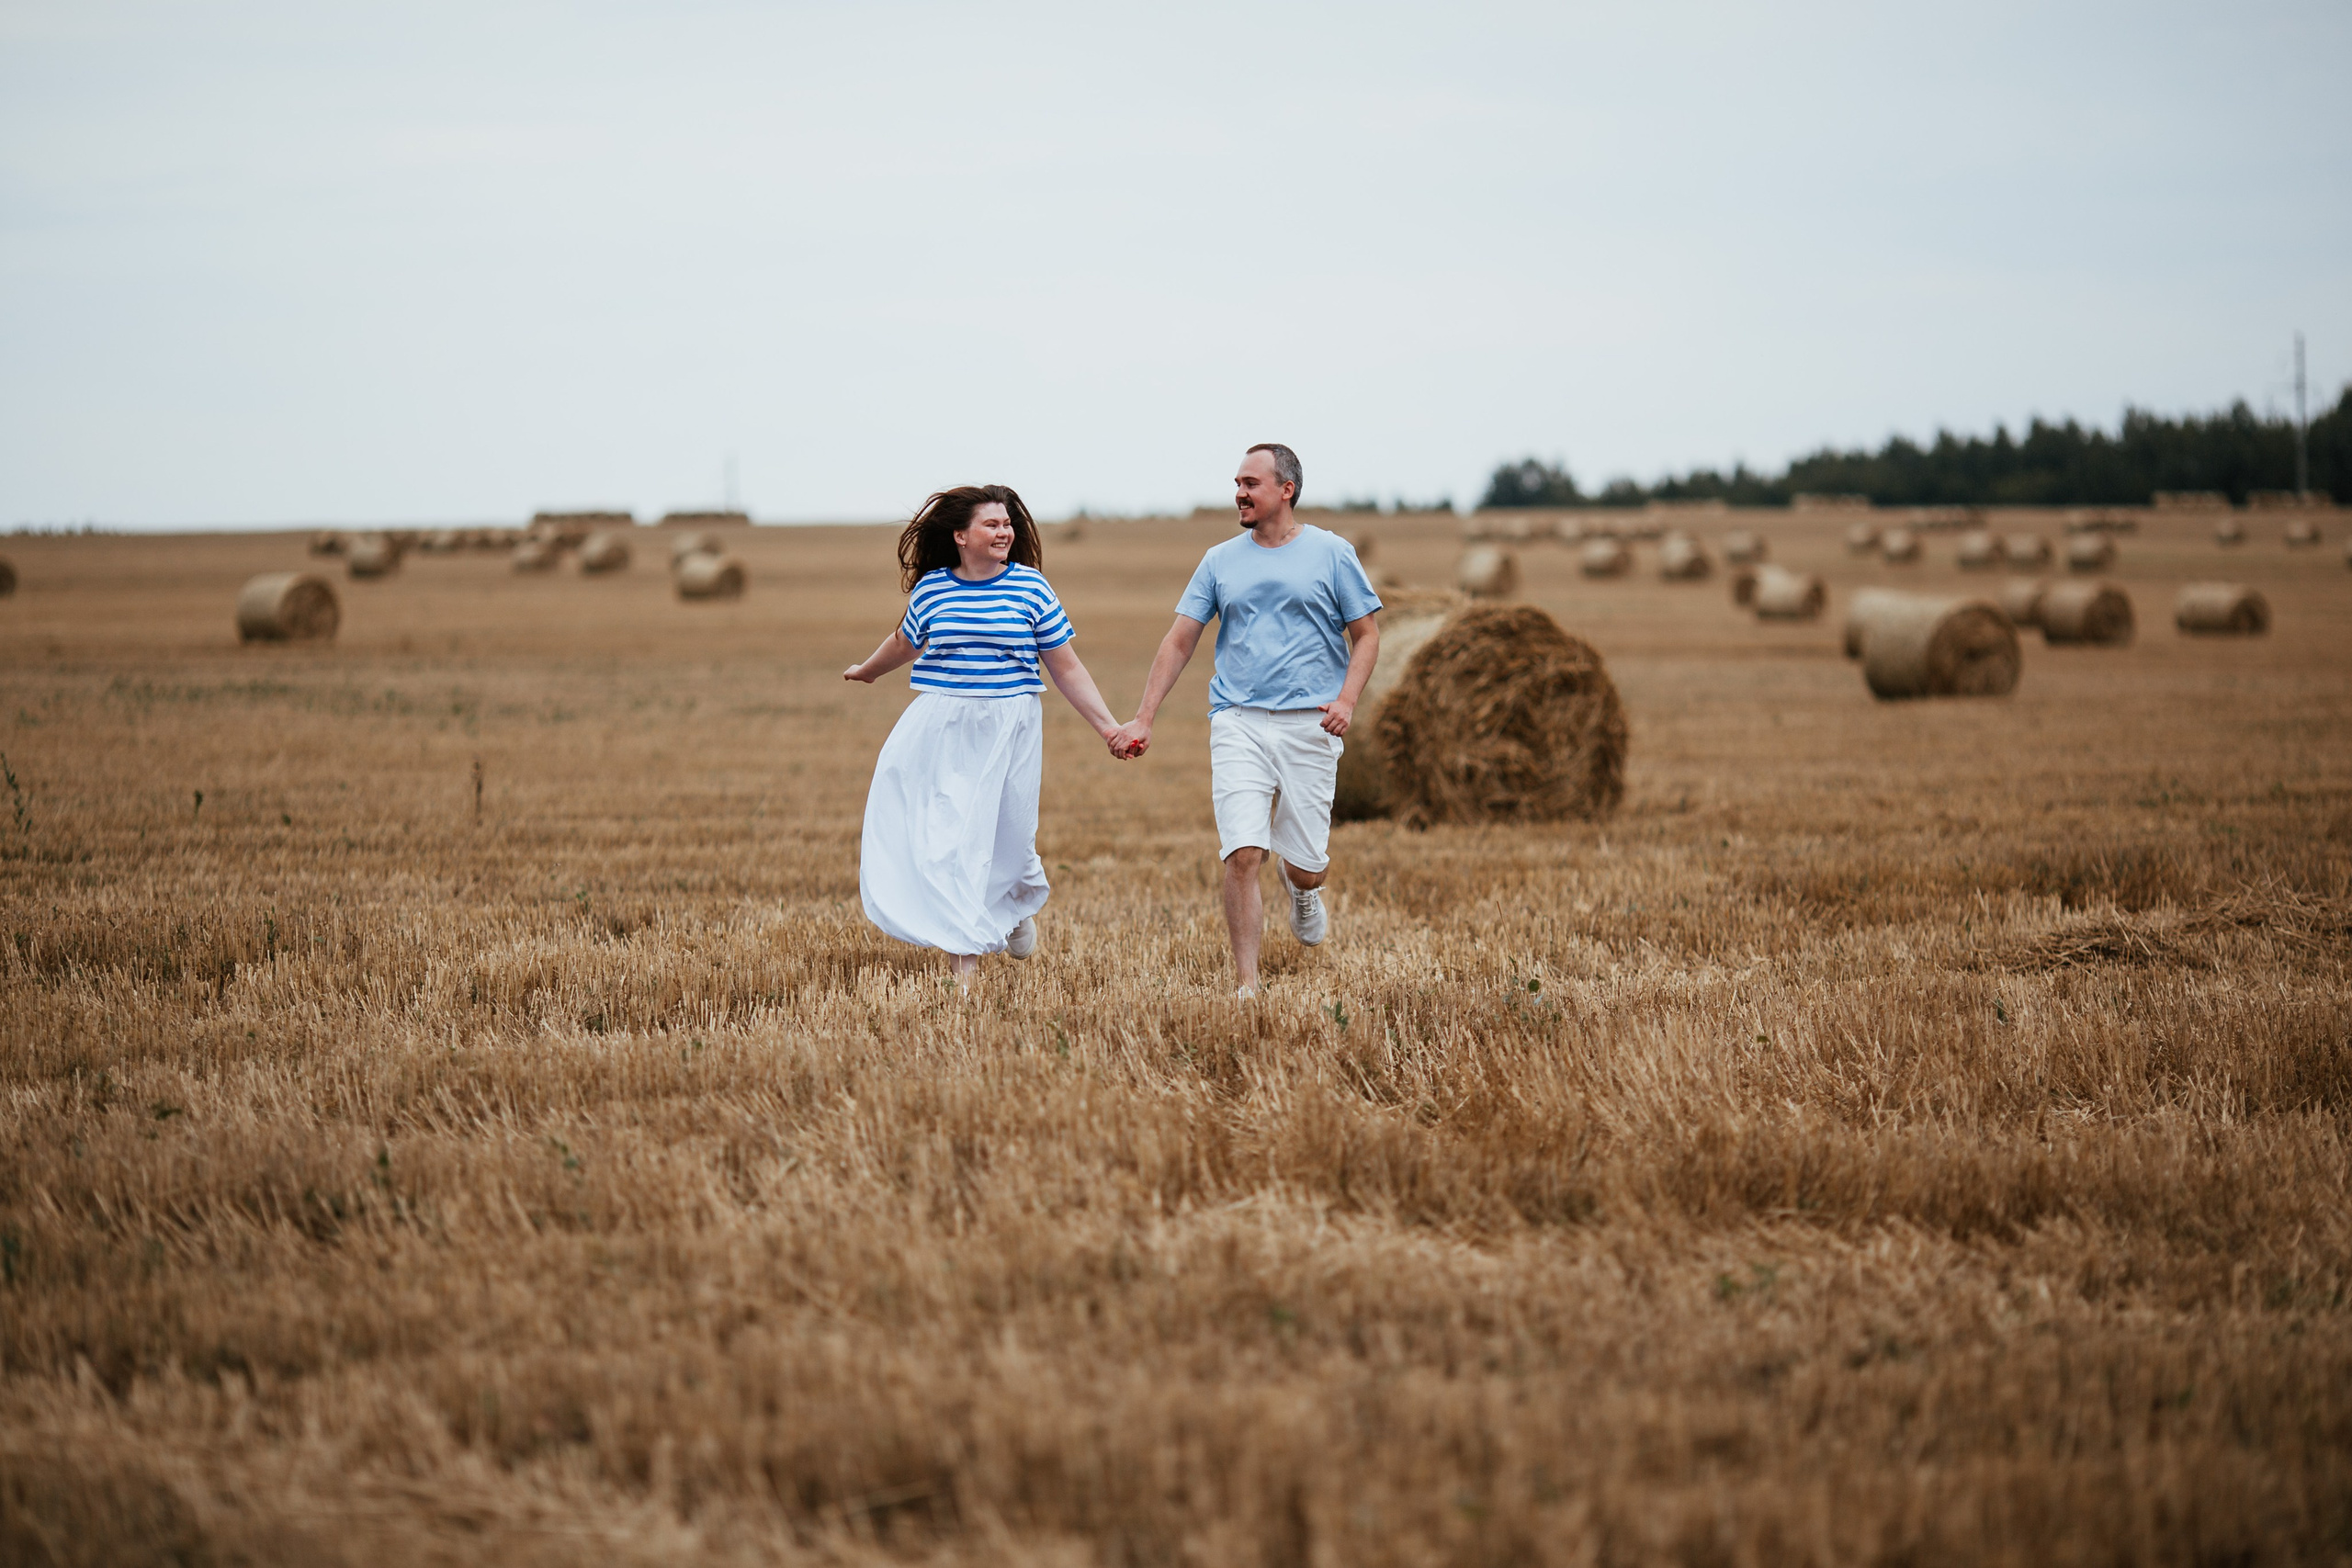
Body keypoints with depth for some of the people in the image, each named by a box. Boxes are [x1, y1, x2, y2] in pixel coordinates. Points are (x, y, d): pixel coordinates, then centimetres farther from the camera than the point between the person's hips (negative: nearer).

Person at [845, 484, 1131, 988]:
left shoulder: (1029, 587, -1)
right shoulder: (932, 588, 2)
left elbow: (1067, 669, 3)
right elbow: (905, 642, 24)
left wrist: (1108, 726, -2)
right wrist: (866, 670, 41)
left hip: (1009, 729, 0)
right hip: (942, 733, 1)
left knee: (1008, 834, 4)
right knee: (953, 841, -6)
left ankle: (1023, 903, 40)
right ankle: (966, 965, -3)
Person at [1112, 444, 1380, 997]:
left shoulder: (1332, 553, 4)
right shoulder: (1221, 561, 10)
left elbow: (1366, 635, 6)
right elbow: (1180, 642, 11)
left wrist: (1347, 699, -12)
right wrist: (1142, 719, 4)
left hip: (1309, 724, -1)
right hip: (1238, 722, 1)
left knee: (1307, 866, 2)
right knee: (1241, 856, -13)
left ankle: (1301, 888, 40)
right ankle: (1247, 983, -8)